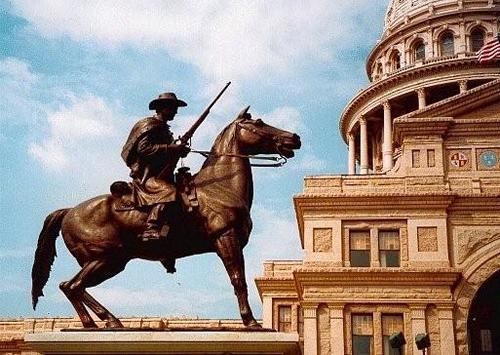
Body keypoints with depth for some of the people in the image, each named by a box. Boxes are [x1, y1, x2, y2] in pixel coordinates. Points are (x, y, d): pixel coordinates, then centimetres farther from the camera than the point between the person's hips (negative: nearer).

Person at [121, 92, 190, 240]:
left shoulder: (163, 129, 25)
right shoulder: (149, 125, -3)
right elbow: (143, 148, -18)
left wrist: (179, 150, 7)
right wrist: (171, 148, -20)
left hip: (161, 177, 10)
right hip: (145, 177, -10)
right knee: (168, 191, -34)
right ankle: (151, 232, -42)